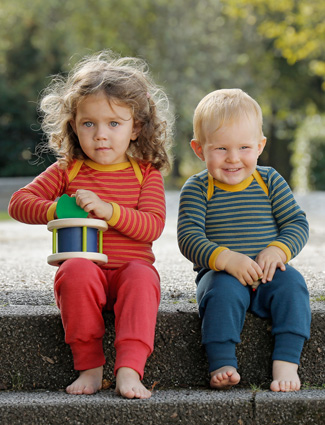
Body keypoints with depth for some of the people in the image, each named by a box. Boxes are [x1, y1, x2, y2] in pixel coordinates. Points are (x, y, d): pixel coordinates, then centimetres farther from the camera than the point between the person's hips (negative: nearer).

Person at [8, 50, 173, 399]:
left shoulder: (145, 173, 6)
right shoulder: (67, 170, 9)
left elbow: (153, 226, -5)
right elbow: (19, 203, 6)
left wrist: (108, 210, -20)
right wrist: (58, 209, -13)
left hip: (132, 265, 0)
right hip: (85, 267, 1)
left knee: (142, 279, -35)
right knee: (77, 271, -35)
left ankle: (129, 370, -43)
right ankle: (89, 366, -26)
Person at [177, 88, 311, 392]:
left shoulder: (270, 182, 6)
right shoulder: (197, 189, -1)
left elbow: (297, 224, 4)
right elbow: (188, 237, -11)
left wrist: (278, 250, -18)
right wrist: (226, 259, -28)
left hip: (266, 275, 2)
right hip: (220, 274, -2)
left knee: (291, 282, -27)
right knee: (224, 290, -33)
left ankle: (286, 363, -27)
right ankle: (222, 365, -28)